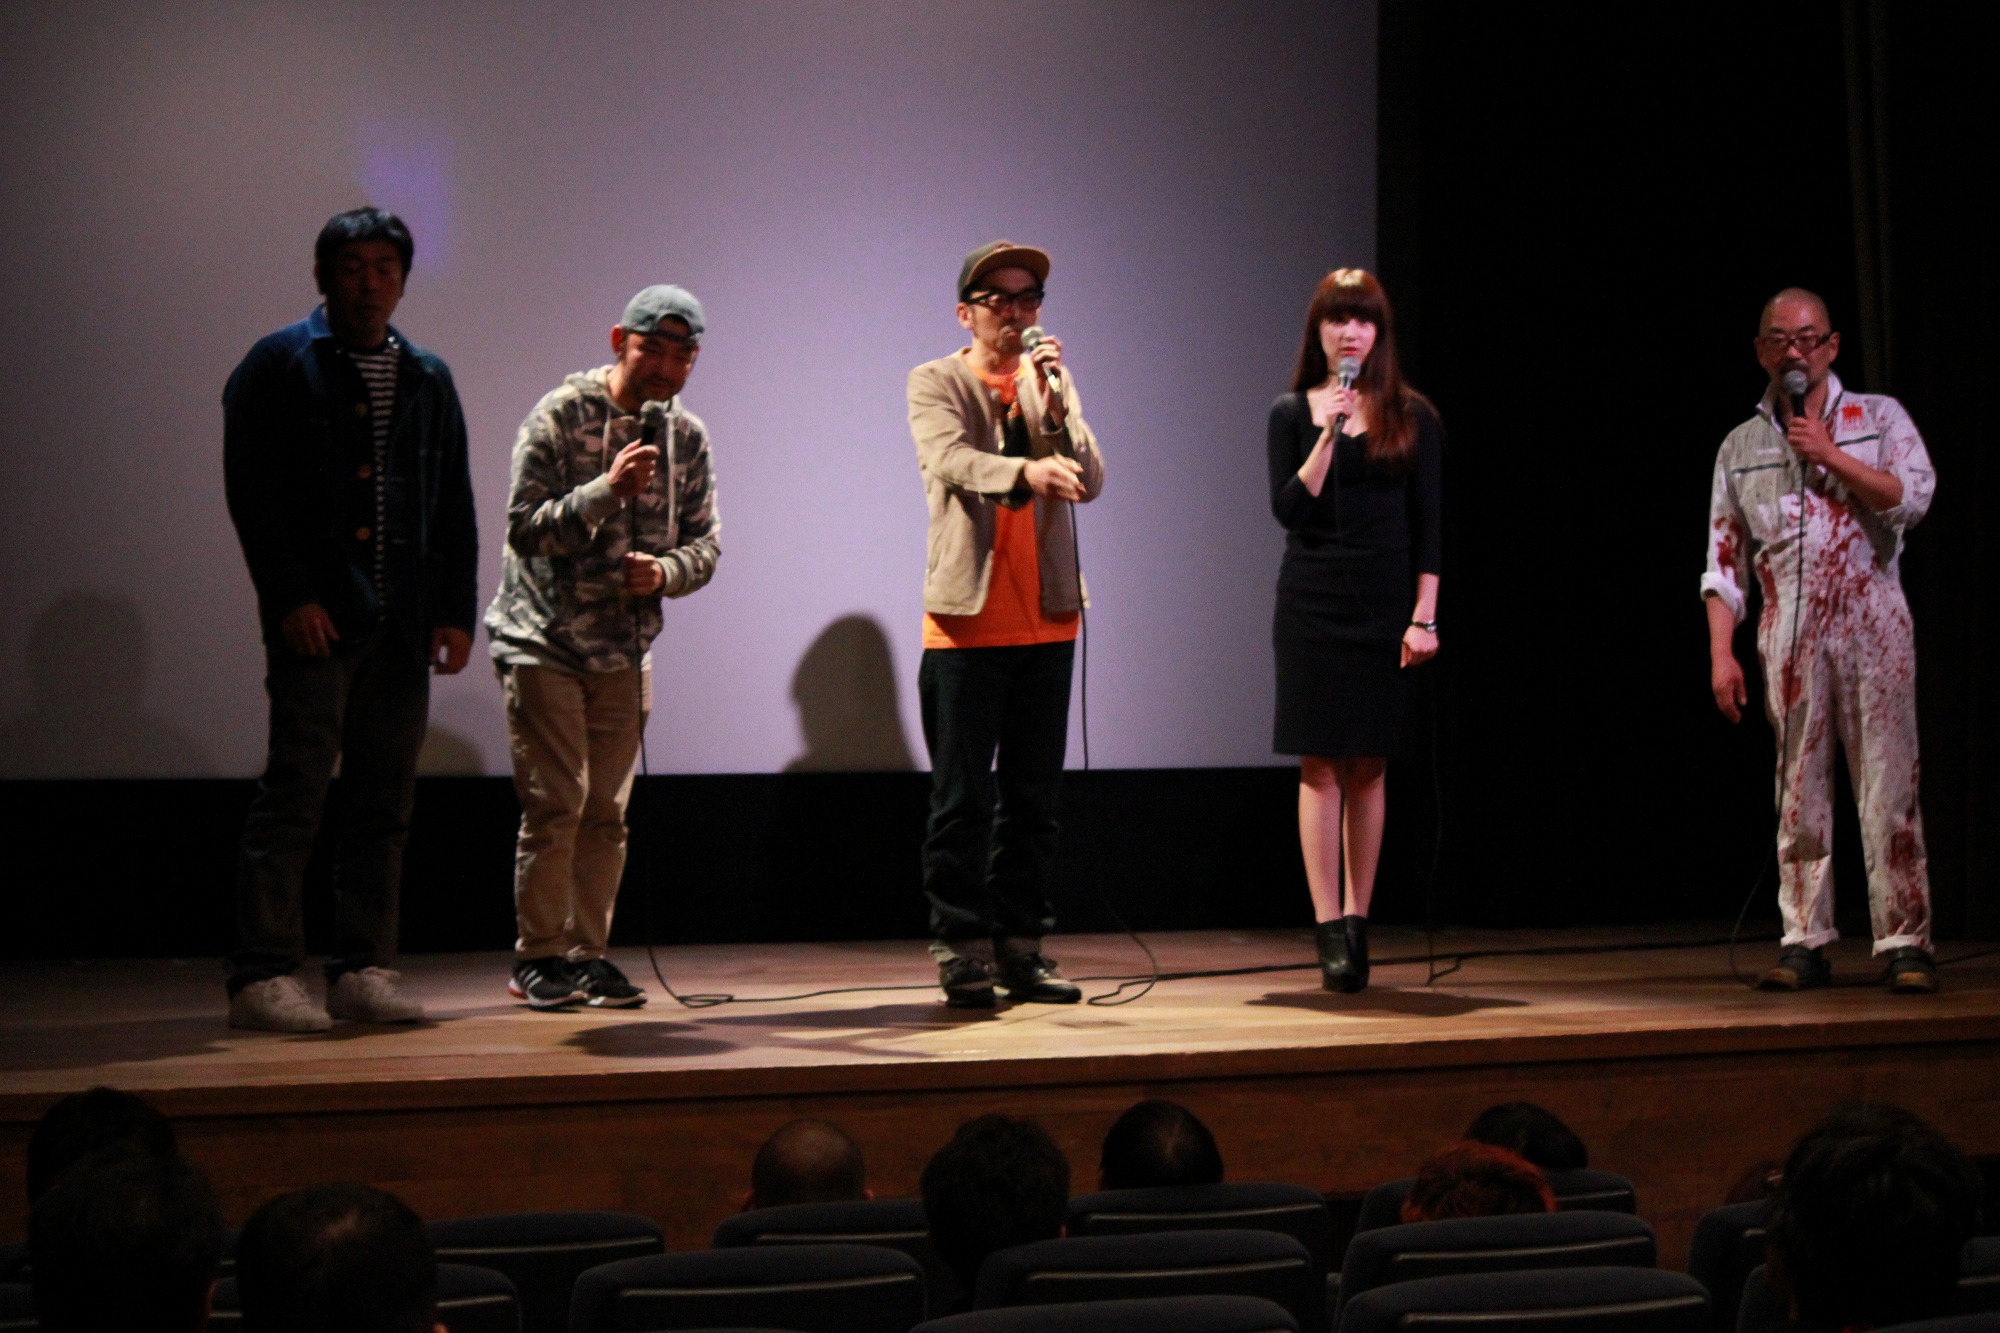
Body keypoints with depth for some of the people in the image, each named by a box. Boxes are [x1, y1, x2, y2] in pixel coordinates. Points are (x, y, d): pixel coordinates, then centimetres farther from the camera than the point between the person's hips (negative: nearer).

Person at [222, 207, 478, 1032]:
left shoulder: (427, 381, 17)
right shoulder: (278, 367, 1)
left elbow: (454, 505, 17)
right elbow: (251, 489, -6)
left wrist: (455, 609, 7)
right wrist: (291, 596, -14)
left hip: (402, 623, 6)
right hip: (317, 618, -5)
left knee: (385, 801, 6)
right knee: (296, 791, -8)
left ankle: (362, 971, 13)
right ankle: (262, 978, -6)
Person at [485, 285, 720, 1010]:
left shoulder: (687, 437, 5)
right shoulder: (558, 417, -10)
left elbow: (706, 542, 7)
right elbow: (525, 529, -16)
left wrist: (666, 571, -15)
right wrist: (606, 491, -28)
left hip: (625, 648, 5)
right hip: (543, 641, -5)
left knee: (606, 809, 5)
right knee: (555, 804, -8)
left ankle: (588, 952, 13)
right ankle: (538, 956, 3)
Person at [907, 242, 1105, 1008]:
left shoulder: (1052, 381, 13)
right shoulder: (937, 383, 1)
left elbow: (1090, 482, 1)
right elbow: (951, 459, -19)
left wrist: (1055, 400, -11)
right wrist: (1025, 472, -37)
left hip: (1046, 623, 4)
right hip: (968, 622, -4)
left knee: (1033, 796, 7)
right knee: (964, 799, -3)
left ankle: (1020, 946, 14)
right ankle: (962, 950, 3)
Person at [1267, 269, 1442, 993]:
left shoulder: (1412, 416, 4)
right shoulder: (1293, 413, 5)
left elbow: (1426, 526, 3)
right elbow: (1288, 511, -6)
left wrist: (1424, 616, -3)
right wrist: (1328, 434, -14)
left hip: (1384, 604, 0)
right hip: (1311, 602, 0)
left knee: (1367, 766, 5)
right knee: (1320, 763, -4)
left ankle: (1356, 919, 12)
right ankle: (1330, 927, -3)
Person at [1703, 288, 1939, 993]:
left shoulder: (1879, 417, 9)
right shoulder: (1740, 447, 14)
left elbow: (1912, 496, -7)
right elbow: (1724, 559, 11)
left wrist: (1829, 456, -8)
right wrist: (1720, 651, 3)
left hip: (1870, 623, -2)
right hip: (1789, 634, 2)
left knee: (1889, 785, -6)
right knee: (1798, 790, 2)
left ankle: (1904, 943, -3)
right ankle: (1805, 943, 6)